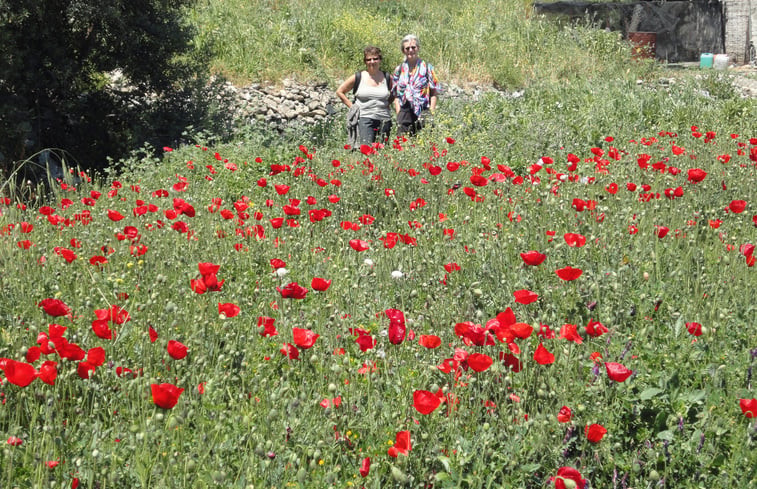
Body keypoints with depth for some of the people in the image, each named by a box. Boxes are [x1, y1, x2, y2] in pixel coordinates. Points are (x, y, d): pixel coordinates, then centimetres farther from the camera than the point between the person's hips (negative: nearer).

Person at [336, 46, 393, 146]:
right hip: (364, 118, -3)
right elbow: (340, 91, 11)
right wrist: (351, 106, 3)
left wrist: (387, 103, 8)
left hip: (384, 119, 3)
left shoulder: (387, 78, 8)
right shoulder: (358, 77, 3)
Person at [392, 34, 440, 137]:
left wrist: (431, 115, -6)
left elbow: (433, 94, 3)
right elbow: (396, 96, 14)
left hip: (423, 113, -2)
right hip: (405, 113, 2)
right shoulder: (399, 70, 12)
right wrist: (399, 115, 3)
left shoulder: (427, 68, 4)